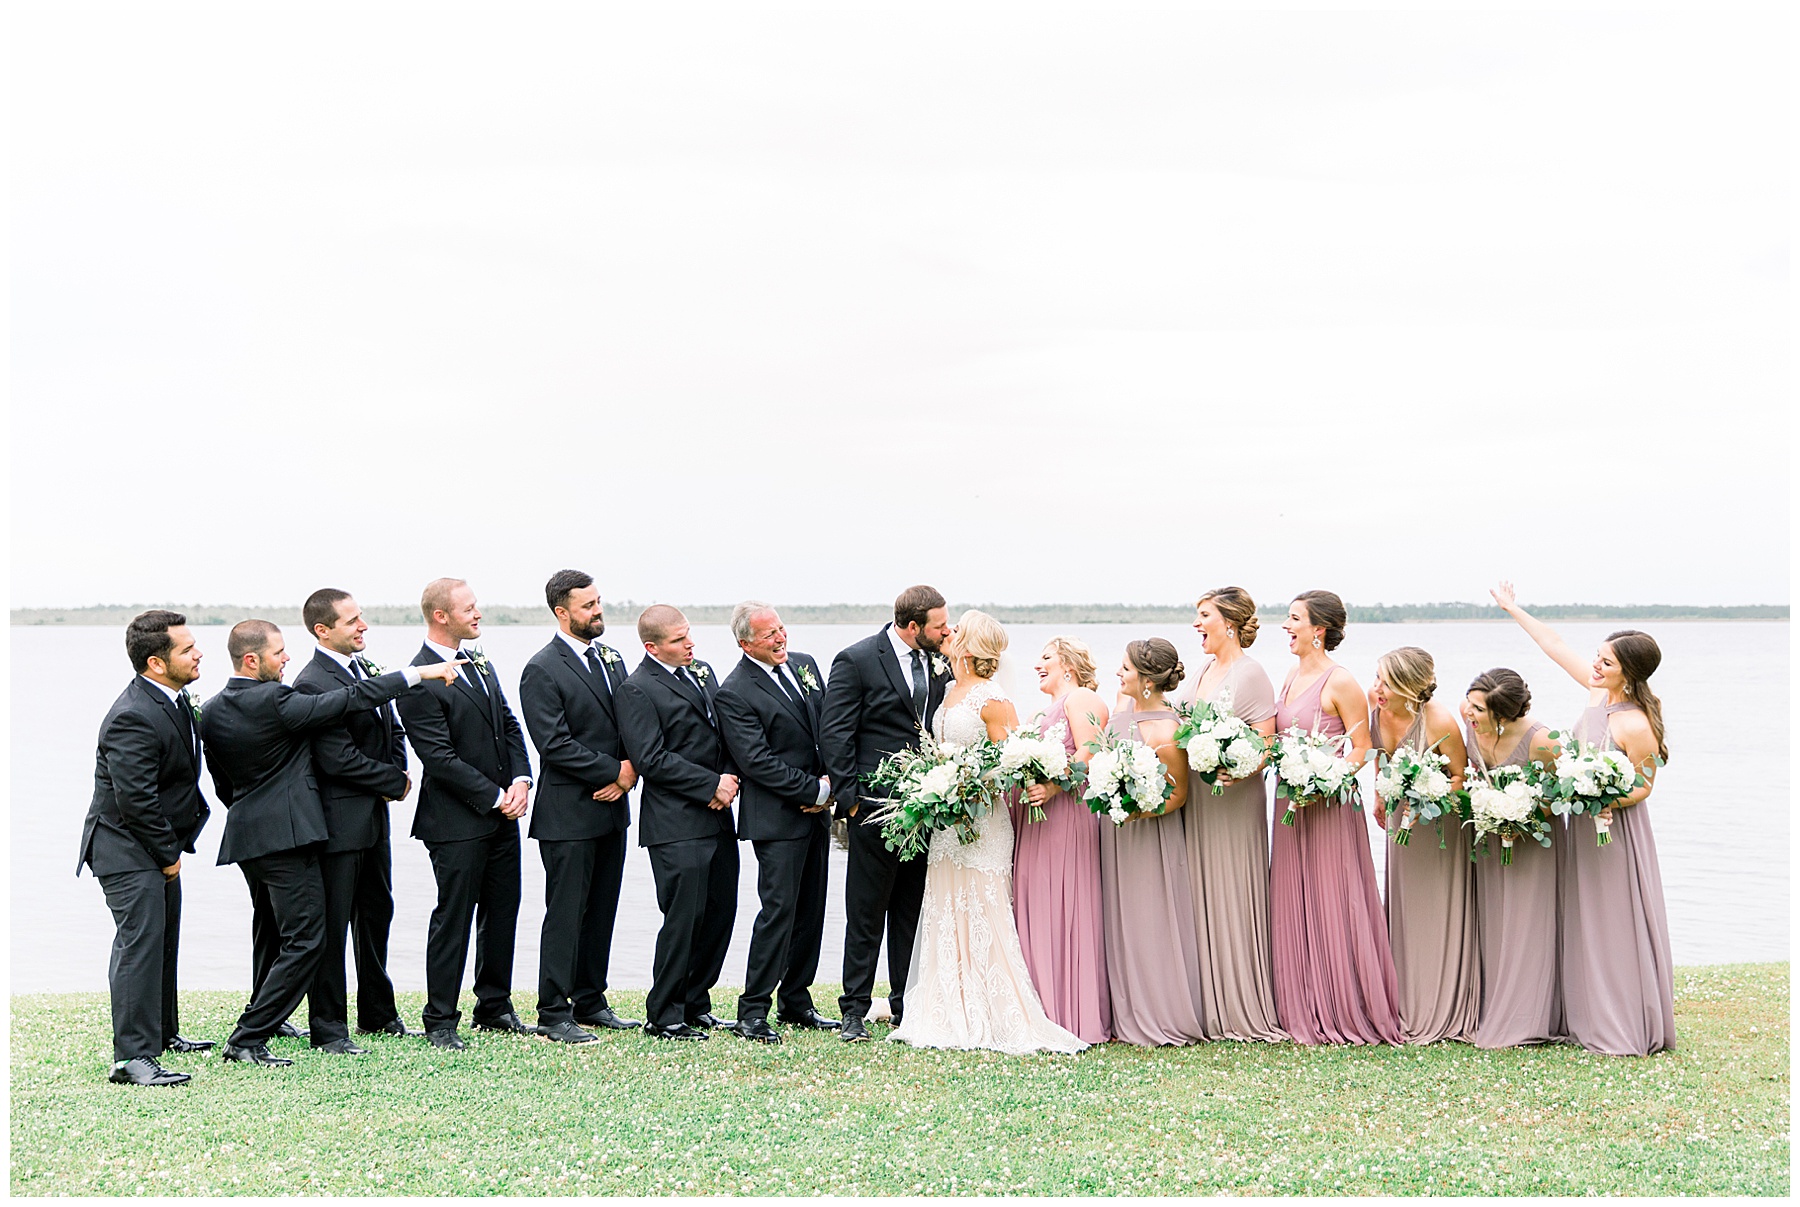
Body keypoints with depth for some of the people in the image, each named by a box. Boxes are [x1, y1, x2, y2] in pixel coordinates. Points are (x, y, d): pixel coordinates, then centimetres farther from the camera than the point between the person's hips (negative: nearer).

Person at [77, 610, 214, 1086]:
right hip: (127, 849, -10)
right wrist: (168, 853, -17)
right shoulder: (133, 717, -26)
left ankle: (162, 1032, 37)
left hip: (160, 845, 10)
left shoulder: (177, 699, 5)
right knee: (139, 940, -14)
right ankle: (133, 1056, -15)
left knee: (164, 939, 21)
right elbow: (135, 799, -27)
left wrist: (176, 845, 14)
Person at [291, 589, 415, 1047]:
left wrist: (398, 771, 0)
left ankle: (378, 1014, 31)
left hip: (374, 813, 10)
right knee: (332, 924, -3)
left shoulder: (368, 669, 11)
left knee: (377, 913, 18)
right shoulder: (313, 684, -18)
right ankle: (327, 1026, 5)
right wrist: (394, 782, -11)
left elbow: (392, 729, 20)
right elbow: (338, 759, -22)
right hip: (338, 820, -9)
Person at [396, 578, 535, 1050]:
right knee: (453, 918, -2)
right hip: (456, 821, -8)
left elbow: (509, 725, 15)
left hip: (503, 813, 8)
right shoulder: (419, 681, -15)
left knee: (503, 912, 14)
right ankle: (440, 1021, 8)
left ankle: (495, 1008, 26)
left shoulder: (480, 662, 12)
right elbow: (440, 759, -18)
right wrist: (495, 797, -16)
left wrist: (520, 780, -1)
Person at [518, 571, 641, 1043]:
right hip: (569, 814, -7)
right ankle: (554, 1015, 4)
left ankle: (591, 1003, 22)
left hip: (612, 808, 7)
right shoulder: (542, 670, -11)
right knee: (566, 915, -3)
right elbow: (556, 744, -17)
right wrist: (614, 772, -15)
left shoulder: (612, 659, 13)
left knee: (601, 912, 12)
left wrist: (629, 772, -4)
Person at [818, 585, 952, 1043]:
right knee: (866, 913, 1)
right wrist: (849, 797, -11)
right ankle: (854, 1011, 8)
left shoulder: (938, 664, 9)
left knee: (912, 911, 10)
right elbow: (834, 735, -7)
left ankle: (907, 1006, 18)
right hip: (877, 804, -5)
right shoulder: (856, 660, -7)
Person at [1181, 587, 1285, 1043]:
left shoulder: (1251, 674, -10)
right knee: (1203, 898, 8)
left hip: (1236, 799, -8)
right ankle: (1212, 1008, 14)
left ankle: (1246, 1010, 4)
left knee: (1235, 898, -3)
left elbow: (1267, 743, -15)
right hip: (1197, 796, 8)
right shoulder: (1204, 671, 14)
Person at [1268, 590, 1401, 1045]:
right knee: (1293, 905, 9)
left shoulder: (1340, 682, -11)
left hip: (1330, 804, -8)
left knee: (1332, 905, -3)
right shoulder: (1291, 677, 12)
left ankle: (1344, 1013, 5)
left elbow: (1362, 750, -11)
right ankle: (1304, 1012, 16)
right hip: (1292, 805, 8)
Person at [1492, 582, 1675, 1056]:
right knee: (1586, 924, 14)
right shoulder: (1598, 689, -2)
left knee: (1617, 927, -1)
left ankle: (1628, 1029, 9)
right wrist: (1513, 609, 16)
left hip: (1615, 831, -8)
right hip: (1584, 826, 8)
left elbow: (1643, 786, -15)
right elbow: (1555, 645, 8)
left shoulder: (1637, 726, -24)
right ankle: (1593, 1019, 24)